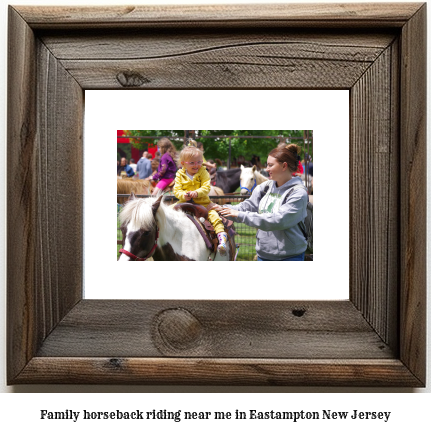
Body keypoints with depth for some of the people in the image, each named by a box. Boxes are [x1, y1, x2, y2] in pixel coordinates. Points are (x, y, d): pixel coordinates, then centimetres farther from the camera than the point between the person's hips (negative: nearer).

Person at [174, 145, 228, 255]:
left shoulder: (203, 173, -1)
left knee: (213, 214, -24)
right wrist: (183, 195, -24)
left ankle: (221, 236, -24)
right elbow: (177, 190, -2)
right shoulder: (180, 175, 3)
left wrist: (197, 193, -29)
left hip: (203, 203, -2)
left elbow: (206, 187, -10)